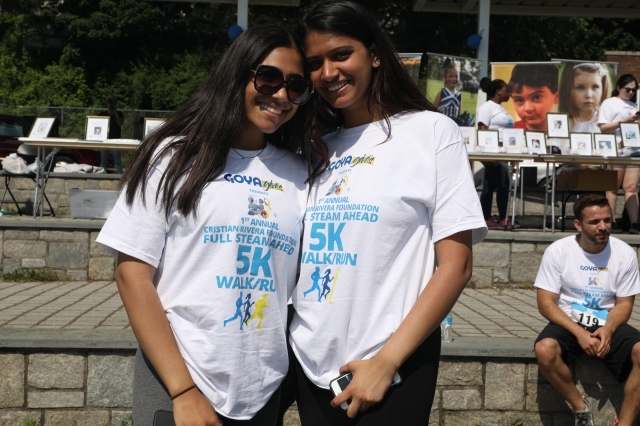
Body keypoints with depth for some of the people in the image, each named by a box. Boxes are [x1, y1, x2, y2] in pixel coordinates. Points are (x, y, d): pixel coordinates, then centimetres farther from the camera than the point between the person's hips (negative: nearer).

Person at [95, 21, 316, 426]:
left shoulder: (299, 174, 6)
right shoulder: (176, 156, -3)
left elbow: (303, 281, 10)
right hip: (175, 383, -3)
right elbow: (133, 272, -7)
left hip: (263, 392, 4)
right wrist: (183, 391, -13)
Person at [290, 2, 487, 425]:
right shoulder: (314, 146, 9)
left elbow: (455, 267, -8)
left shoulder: (431, 131, -3)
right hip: (311, 364, 5)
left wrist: (385, 362, -12)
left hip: (395, 366, -4)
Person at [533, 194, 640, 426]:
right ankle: (580, 407, -7)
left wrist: (607, 330, -20)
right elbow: (546, 303, -10)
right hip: (569, 323, -1)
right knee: (545, 350, -33)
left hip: (609, 325, 1)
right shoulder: (558, 251, -10)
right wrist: (579, 333, -23)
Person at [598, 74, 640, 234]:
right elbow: (603, 127, -4)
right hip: (616, 150, -5)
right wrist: (624, 121, -12)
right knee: (613, 187, -2)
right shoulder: (609, 103, 5)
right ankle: (612, 223, 0)